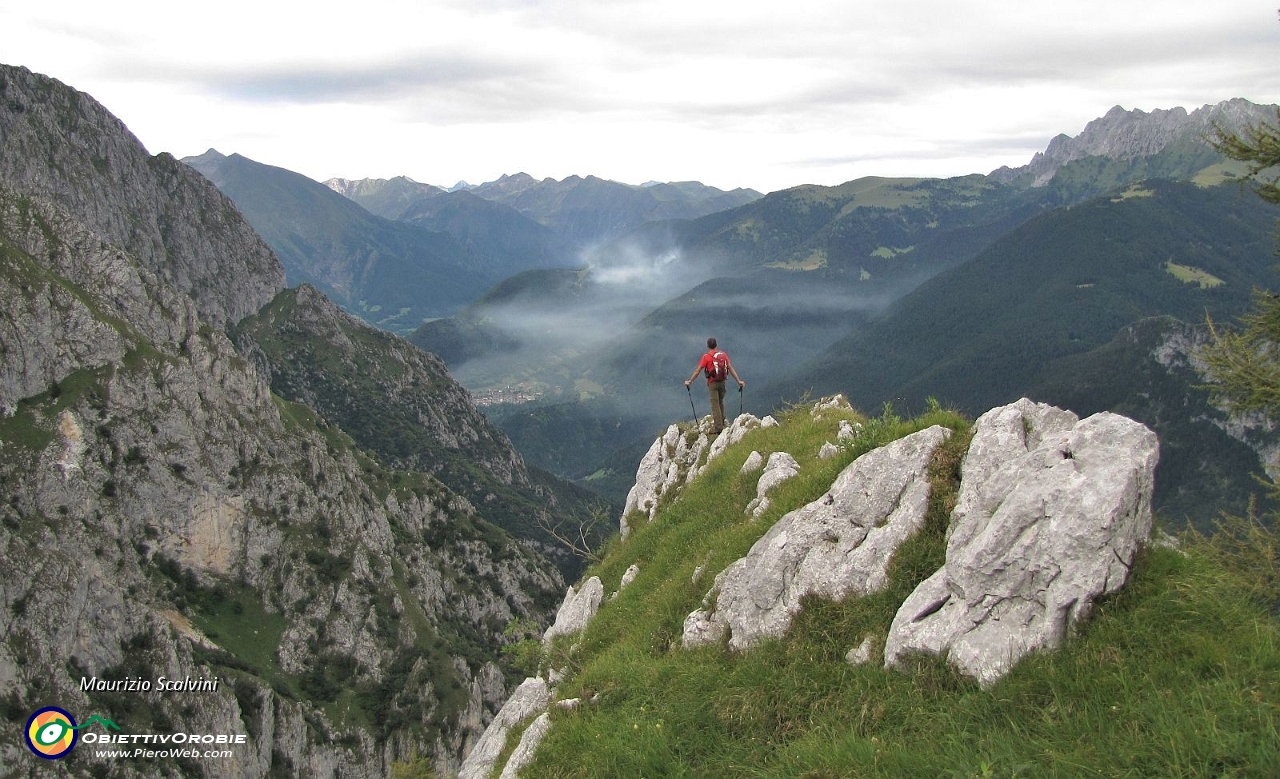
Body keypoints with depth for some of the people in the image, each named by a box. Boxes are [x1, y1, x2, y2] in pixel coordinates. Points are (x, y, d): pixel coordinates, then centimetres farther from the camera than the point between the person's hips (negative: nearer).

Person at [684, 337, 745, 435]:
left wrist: (689, 381, 1)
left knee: (715, 405, -3)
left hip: (713, 383, -5)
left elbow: (697, 371, -7)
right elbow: (731, 369, 2)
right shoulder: (723, 354, 4)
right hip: (722, 382, 5)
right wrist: (738, 381, 5)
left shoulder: (707, 356, -9)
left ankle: (718, 428, -4)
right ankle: (722, 424, 26)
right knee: (720, 403, 19)